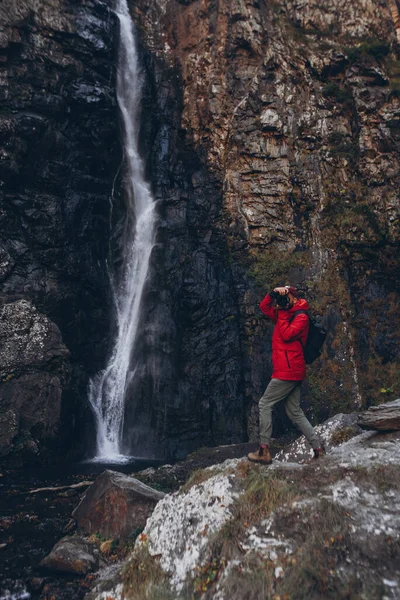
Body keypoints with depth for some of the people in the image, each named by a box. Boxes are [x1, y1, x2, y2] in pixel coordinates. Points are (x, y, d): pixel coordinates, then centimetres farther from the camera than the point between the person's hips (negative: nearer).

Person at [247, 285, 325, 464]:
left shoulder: (301, 317, -7)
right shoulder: (285, 314, 18)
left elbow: (287, 334, -19)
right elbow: (264, 306, 20)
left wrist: (282, 313, -12)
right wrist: (273, 294, 4)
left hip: (288, 371, -9)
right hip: (291, 373, 9)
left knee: (265, 404, -6)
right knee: (295, 412, 10)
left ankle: (264, 450, -3)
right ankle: (318, 448, 12)